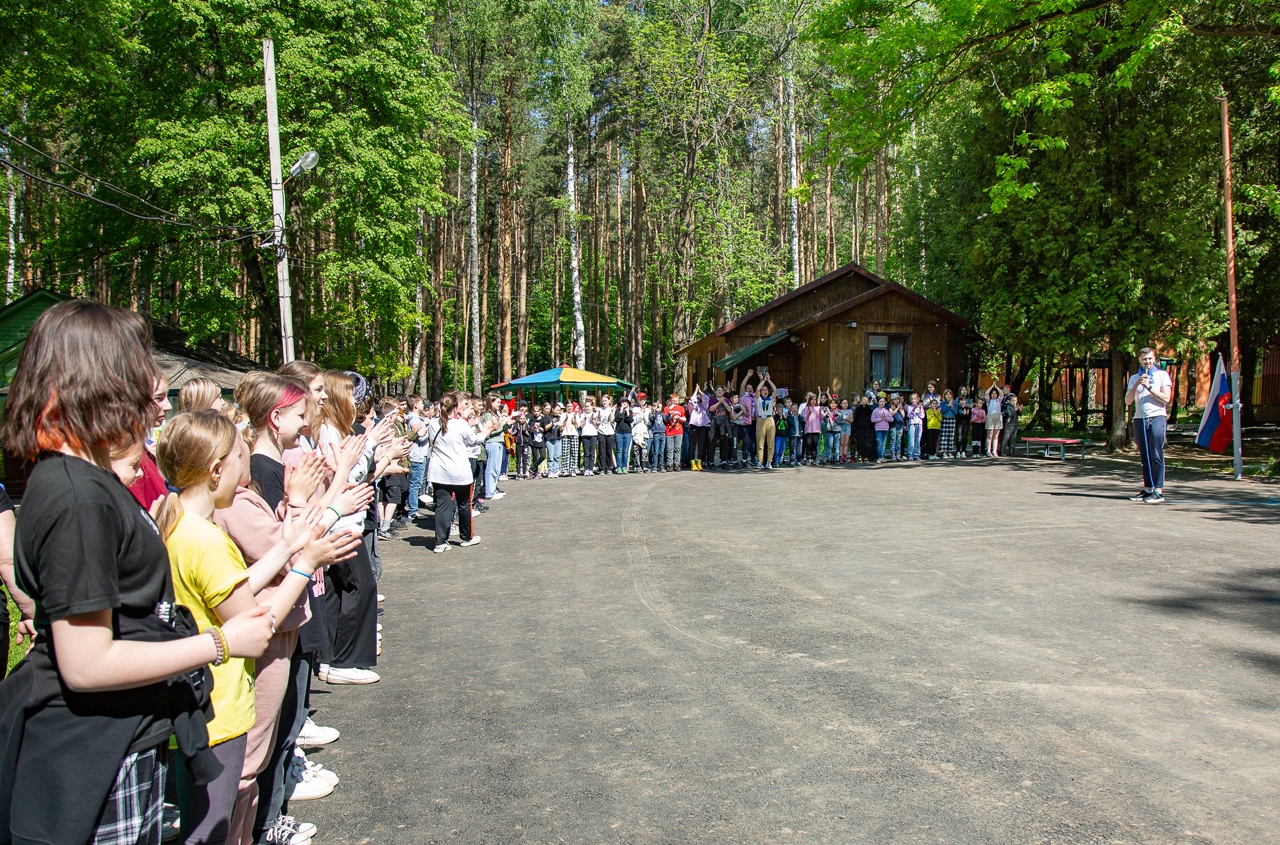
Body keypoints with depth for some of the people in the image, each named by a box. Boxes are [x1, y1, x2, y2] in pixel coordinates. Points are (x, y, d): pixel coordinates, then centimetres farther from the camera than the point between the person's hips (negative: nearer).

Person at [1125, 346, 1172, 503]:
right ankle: (1147, 489, 8)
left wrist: (1149, 387, -10)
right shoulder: (1134, 378, 17)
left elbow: (1166, 398, -3)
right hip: (1139, 419, 4)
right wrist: (1137, 384, -6)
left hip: (1157, 418, -4)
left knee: (1156, 455, -9)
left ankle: (1159, 491, -10)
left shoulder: (1162, 375, 7)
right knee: (1144, 456, 5)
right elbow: (1128, 401, 6)